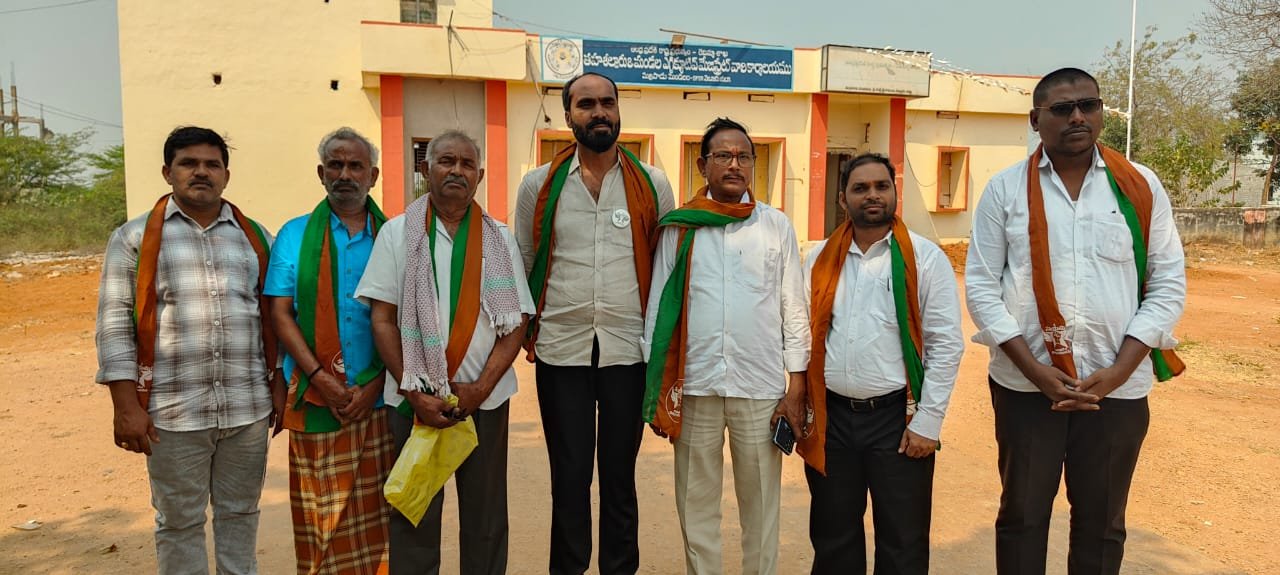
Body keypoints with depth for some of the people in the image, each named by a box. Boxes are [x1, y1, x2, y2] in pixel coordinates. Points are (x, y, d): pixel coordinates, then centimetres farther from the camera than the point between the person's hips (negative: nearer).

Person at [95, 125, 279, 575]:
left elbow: (276, 316, 12)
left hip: (248, 407, 2)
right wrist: (127, 407, -7)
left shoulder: (255, 237, 10)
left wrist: (280, 383, 6)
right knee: (179, 521, 9)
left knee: (240, 513, 13)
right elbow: (114, 324, -2)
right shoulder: (135, 237, 2)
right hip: (172, 411, -2)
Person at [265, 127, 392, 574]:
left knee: (376, 510, 6)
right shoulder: (295, 235, 7)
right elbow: (281, 314, 0)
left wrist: (374, 384, -8)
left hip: (378, 397, 1)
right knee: (320, 515, 4)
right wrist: (321, 378, -10)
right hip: (315, 398, 0)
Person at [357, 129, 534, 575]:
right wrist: (414, 392, -9)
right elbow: (382, 319, -1)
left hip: (485, 398, 1)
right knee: (414, 517, 7)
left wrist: (481, 387, -9)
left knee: (485, 518, 9)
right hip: (414, 399, -1)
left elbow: (515, 324, 3)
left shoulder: (499, 239, 7)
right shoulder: (397, 233, 3)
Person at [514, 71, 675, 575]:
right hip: (561, 351, 0)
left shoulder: (653, 185, 2)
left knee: (620, 477, 11)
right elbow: (521, 264, 10)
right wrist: (526, 332, 7)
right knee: (569, 478, 9)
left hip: (629, 350, 0)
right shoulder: (539, 184, 2)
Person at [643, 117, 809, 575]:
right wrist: (655, 387, 2)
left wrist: (797, 386, 0)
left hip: (761, 386, 0)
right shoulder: (678, 227, 5)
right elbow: (658, 307, 6)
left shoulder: (777, 226, 5)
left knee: (761, 504, 8)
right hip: (694, 385, 1)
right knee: (696, 503, 11)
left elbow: (794, 308, 5)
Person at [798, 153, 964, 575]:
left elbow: (946, 344, -6)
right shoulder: (820, 259, 6)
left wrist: (927, 421, -10)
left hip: (897, 416, -3)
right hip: (830, 417, 3)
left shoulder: (926, 259, -4)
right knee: (832, 540, 15)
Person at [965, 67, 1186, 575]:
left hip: (1118, 386, 1)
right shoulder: (1005, 189, -1)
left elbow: (1168, 285, 2)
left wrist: (1118, 371, -9)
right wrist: (1034, 369, -11)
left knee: (1102, 521, 15)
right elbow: (981, 286, -3)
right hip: (1025, 384, -1)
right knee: (1022, 514, 13)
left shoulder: (1142, 186, 2)